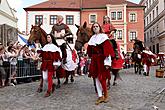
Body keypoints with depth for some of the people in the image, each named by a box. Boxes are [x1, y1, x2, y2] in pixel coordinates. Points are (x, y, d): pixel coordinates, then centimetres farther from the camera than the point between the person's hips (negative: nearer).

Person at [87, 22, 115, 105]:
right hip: (94, 60, 6)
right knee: (96, 78, 7)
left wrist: (107, 62, -19)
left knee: (101, 78, -4)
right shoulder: (92, 38, 12)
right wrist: (92, 58, 15)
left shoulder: (103, 36, -7)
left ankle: (106, 95, 17)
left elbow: (107, 49, -14)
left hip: (101, 60, -6)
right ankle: (100, 96, 17)